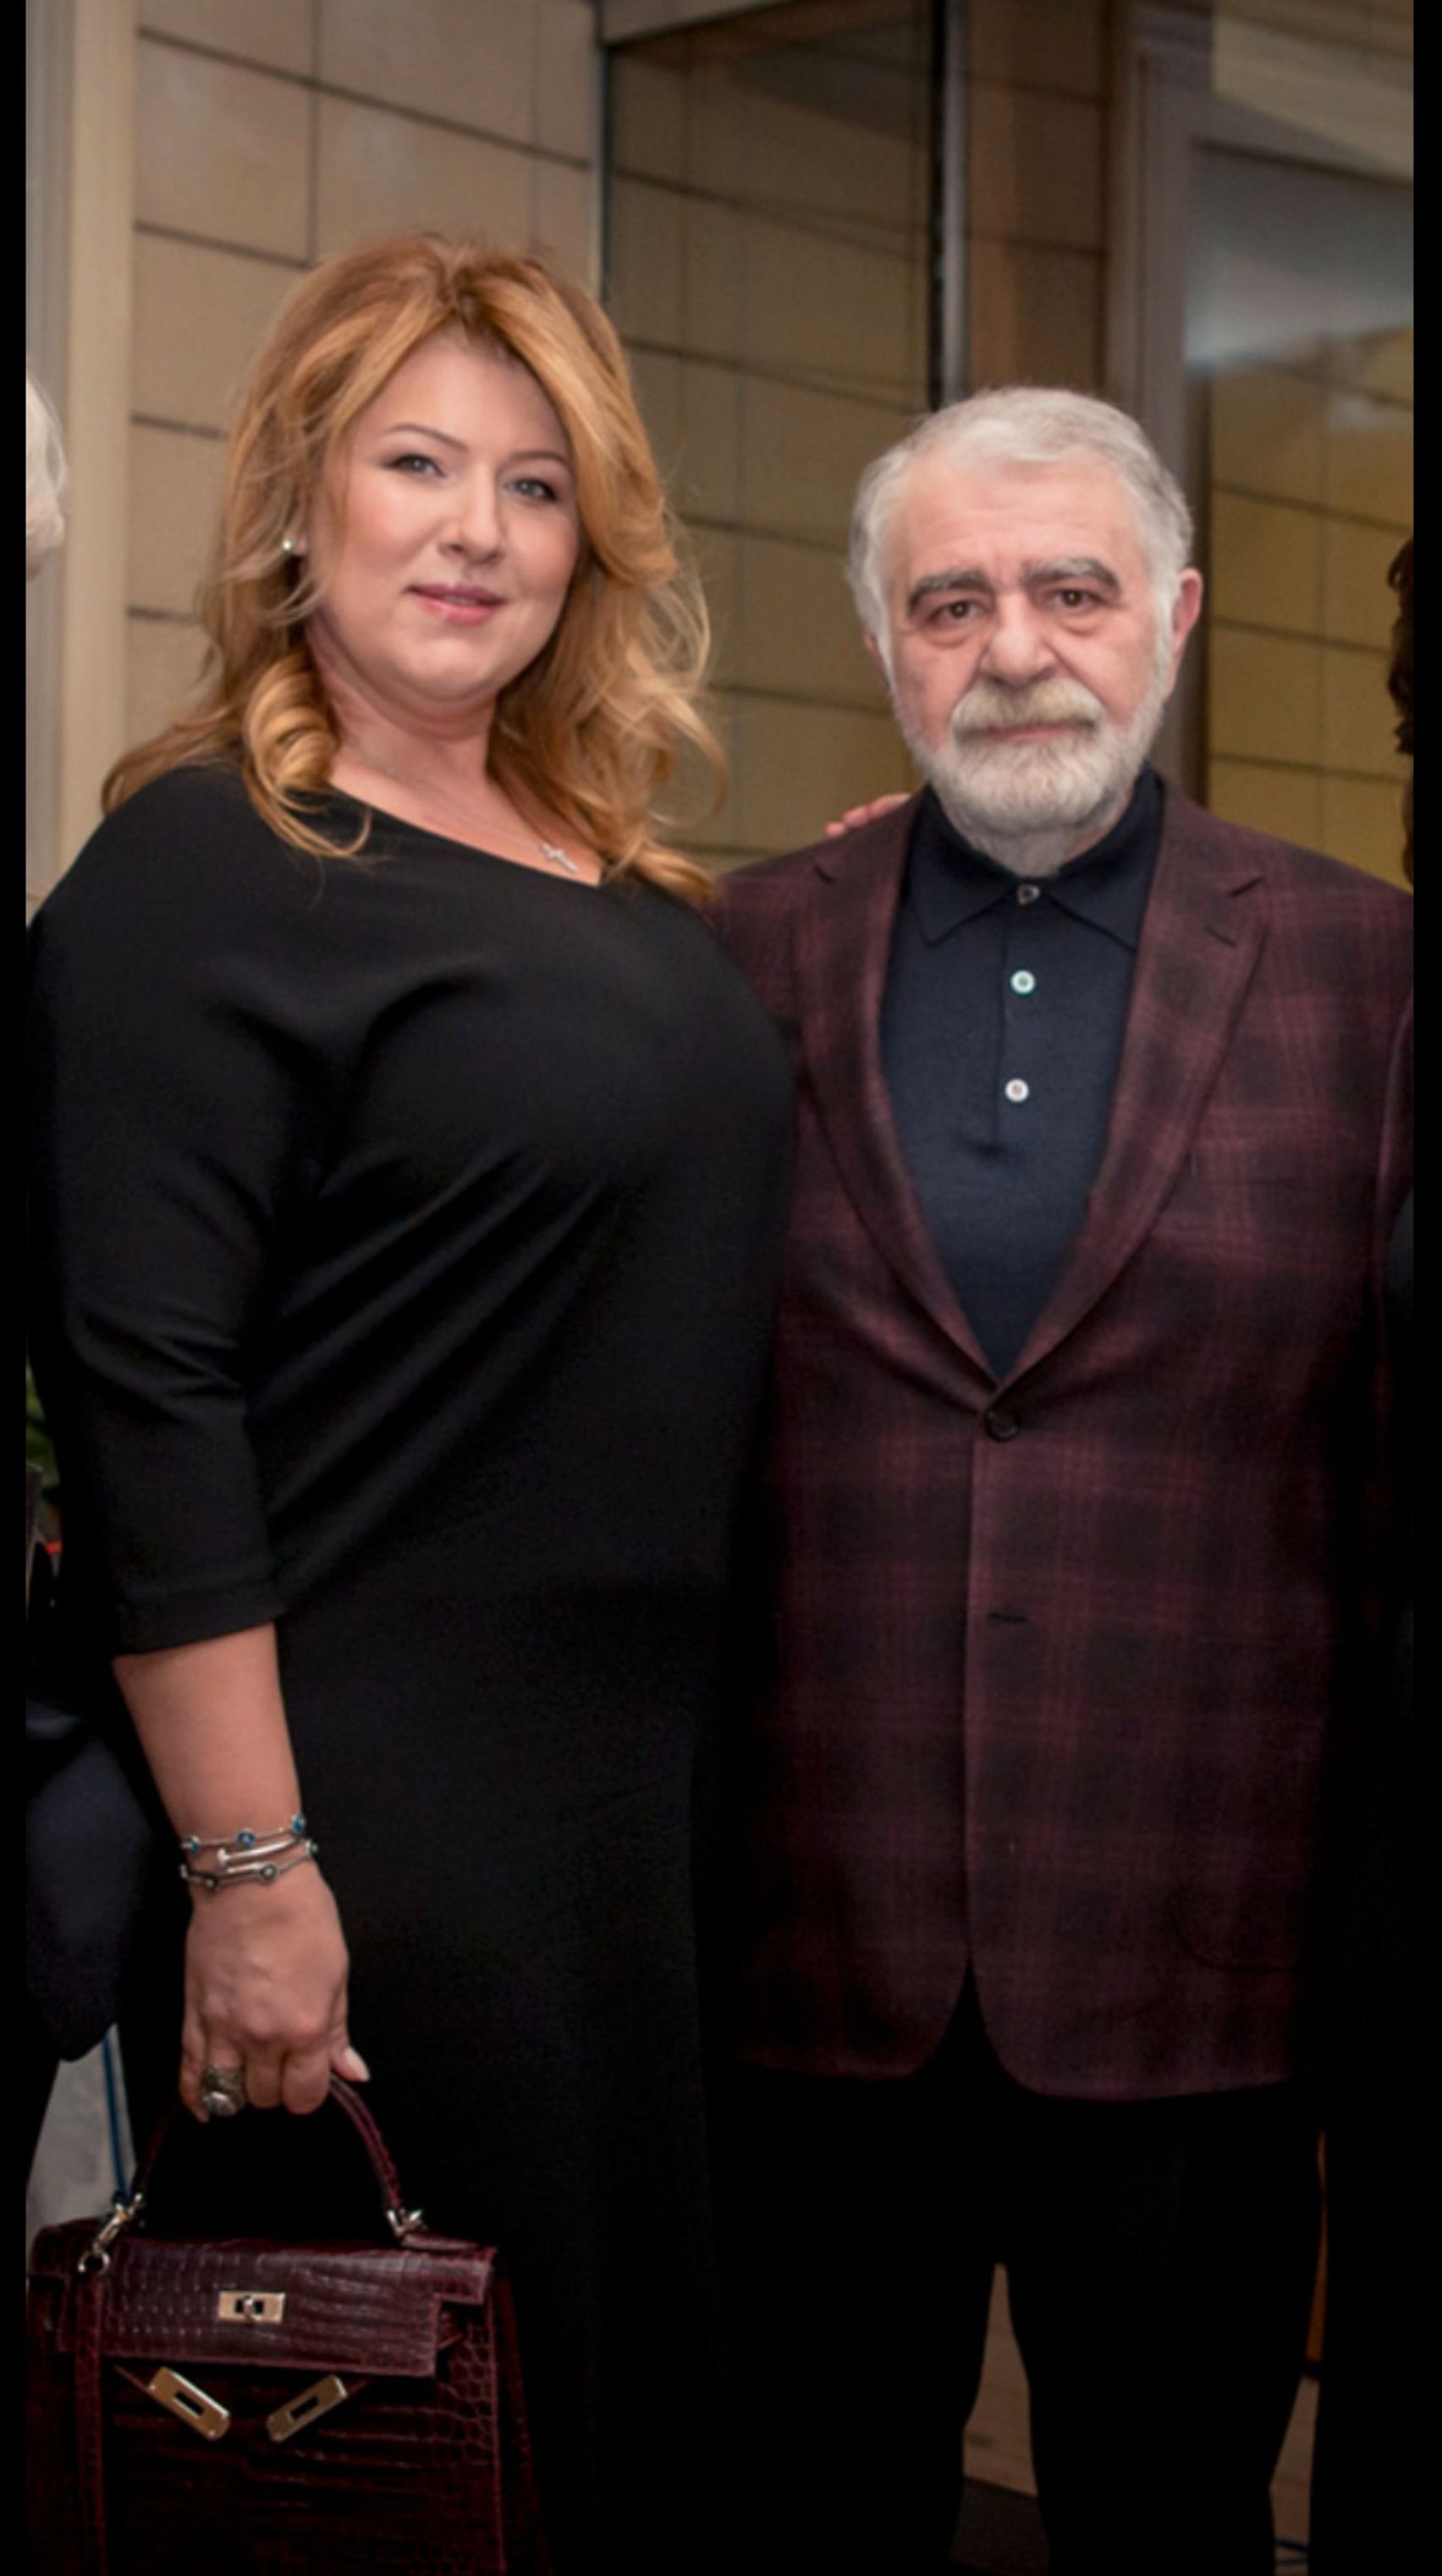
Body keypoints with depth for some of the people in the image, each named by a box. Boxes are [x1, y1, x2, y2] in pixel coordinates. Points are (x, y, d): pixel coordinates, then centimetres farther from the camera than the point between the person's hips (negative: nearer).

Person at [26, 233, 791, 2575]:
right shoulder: (200, 872, -12)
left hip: (645, 1787, 8)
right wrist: (248, 1872, -20)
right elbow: (147, 1407, -18)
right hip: (370, 1806, -8)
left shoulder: (629, 885, 11)